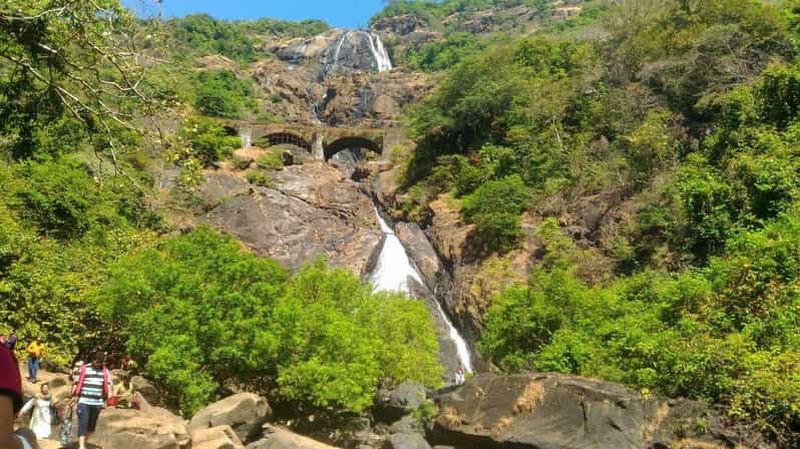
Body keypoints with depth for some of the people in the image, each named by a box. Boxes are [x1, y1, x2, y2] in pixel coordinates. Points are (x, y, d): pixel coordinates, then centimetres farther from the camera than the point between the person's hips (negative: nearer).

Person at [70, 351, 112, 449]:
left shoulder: (104, 371, 7)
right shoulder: (84, 369, -2)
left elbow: (108, 384, 2)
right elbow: (77, 383, 1)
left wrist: (109, 395, -15)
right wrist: (74, 396, -1)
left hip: (97, 403, 4)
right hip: (84, 401, -4)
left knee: (92, 424, 12)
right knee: (83, 423, -11)